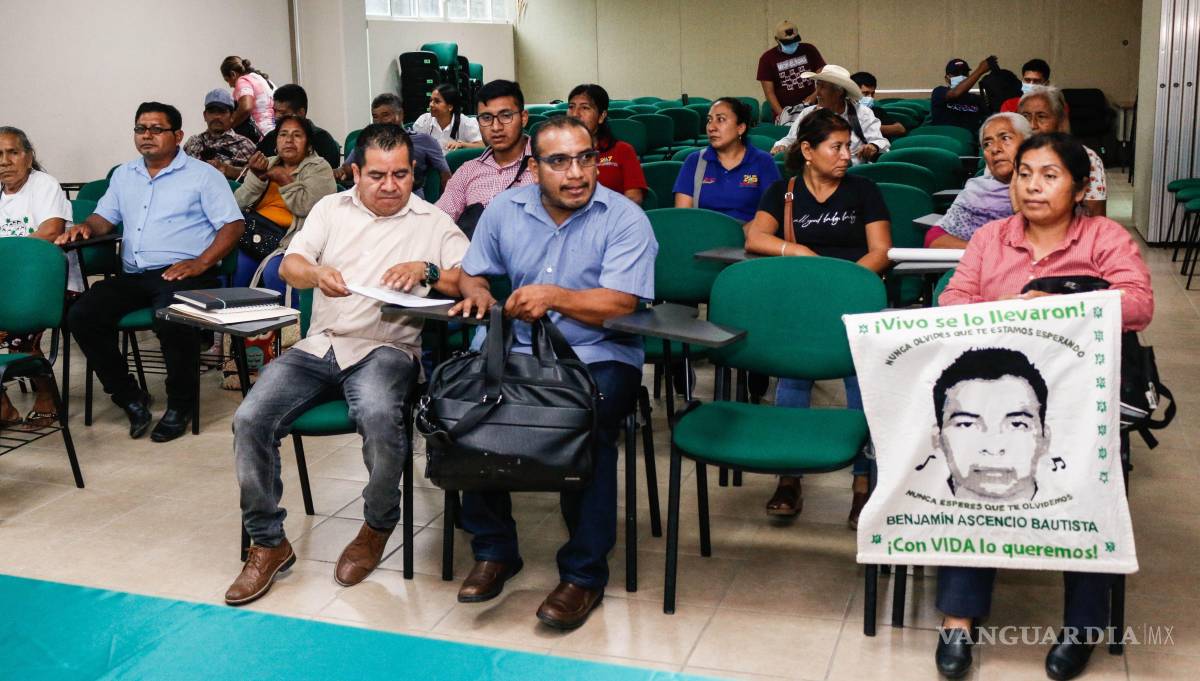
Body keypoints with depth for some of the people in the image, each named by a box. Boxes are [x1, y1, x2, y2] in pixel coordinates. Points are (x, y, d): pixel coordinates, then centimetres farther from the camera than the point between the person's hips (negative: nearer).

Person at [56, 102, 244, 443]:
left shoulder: (203, 175, 5)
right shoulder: (123, 175, 23)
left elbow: (233, 225, -3)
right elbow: (105, 217, 26)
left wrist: (200, 263, -16)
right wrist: (85, 227, 1)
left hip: (181, 273, -6)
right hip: (133, 276, 6)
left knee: (173, 321, -36)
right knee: (81, 315, -17)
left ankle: (180, 404, -13)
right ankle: (130, 398, -6)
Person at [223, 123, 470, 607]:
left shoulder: (433, 222, 10)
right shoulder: (331, 208, 18)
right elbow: (289, 265, 6)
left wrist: (427, 271, -18)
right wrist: (316, 273, -17)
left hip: (385, 347, -3)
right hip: (319, 344, 4)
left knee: (379, 418, -36)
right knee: (249, 420, -19)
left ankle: (377, 526, -7)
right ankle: (268, 544, -2)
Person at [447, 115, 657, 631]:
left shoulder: (624, 218, -6)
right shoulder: (505, 211, 9)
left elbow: (620, 305, -15)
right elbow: (472, 272, 18)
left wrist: (554, 296, -24)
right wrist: (477, 293, -5)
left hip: (599, 356, -4)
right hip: (519, 352, 4)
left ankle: (584, 573, -15)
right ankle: (493, 550, -2)